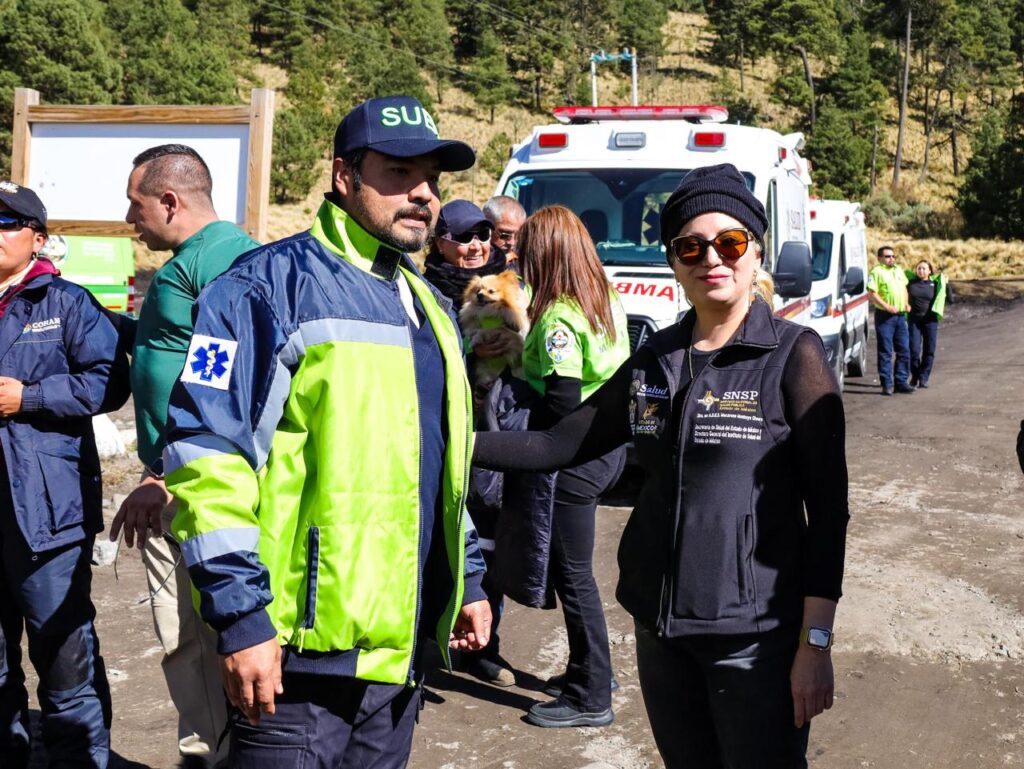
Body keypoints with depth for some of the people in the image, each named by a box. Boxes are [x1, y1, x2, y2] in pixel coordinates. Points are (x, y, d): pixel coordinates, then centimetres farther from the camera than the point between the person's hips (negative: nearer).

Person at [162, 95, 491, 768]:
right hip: (300, 653, -7)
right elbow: (206, 453, -16)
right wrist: (240, 616, -19)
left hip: (402, 653, 8)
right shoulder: (273, 286, -10)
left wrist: (469, 580, 20)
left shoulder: (431, 309, 16)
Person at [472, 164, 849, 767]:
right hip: (662, 626, 5)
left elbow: (827, 509, -10)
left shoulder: (793, 355, -8)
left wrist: (816, 644, -14)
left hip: (755, 633, -5)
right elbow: (561, 444, 8)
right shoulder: (654, 362, 8)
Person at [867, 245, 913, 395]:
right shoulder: (876, 271, -7)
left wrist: (906, 304, 12)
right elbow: (871, 294, -14)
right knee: (885, 351, -3)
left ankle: (902, 381, 16)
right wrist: (887, 307, -21)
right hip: (884, 317, -7)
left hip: (901, 315, 7)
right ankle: (886, 384, 1)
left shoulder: (899, 270, 16)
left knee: (904, 350, 8)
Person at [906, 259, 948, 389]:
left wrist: (946, 285, -5)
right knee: (914, 350, -4)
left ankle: (924, 378, 12)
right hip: (914, 320, -1)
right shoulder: (910, 282, 2)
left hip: (930, 321, 1)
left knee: (929, 351, 2)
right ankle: (915, 376, 15)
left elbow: (949, 299, 3)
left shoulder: (935, 284, 3)